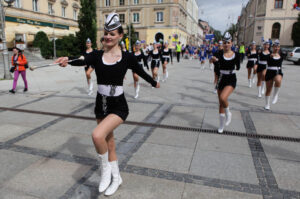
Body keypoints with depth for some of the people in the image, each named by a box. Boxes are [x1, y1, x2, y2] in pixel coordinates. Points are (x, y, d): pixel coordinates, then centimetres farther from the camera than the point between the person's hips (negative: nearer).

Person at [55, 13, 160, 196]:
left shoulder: (127, 57, -7)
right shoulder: (97, 55, -1)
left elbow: (141, 72, 10)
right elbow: (83, 61, -22)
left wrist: (154, 83, 25)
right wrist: (68, 60, -44)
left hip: (118, 106, -4)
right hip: (101, 105, 5)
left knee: (98, 135, -27)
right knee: (109, 142, 16)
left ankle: (106, 169, 2)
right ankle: (116, 178, 37)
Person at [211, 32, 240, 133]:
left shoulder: (236, 55, -2)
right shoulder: (220, 54, -4)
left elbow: (238, 67, 12)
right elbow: (217, 59, -27)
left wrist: (235, 67, -5)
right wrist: (215, 60, -44)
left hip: (231, 80, -2)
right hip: (221, 79, 2)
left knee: (223, 98, -28)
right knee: (220, 103, 9)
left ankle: (228, 113, 4)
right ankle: (221, 125, 25)